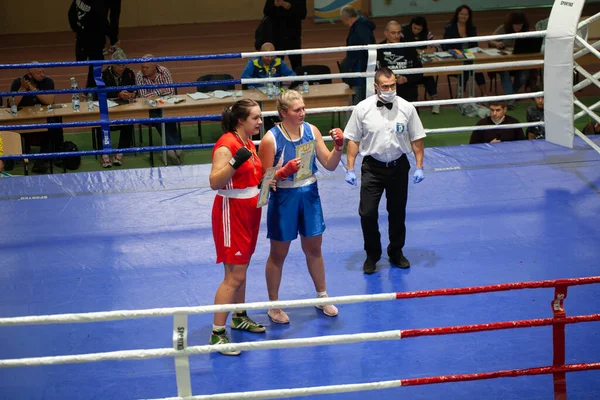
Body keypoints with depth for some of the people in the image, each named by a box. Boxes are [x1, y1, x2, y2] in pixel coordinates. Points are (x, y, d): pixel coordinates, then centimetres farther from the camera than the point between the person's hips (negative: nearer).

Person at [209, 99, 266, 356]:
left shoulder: (248, 142, 9)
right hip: (231, 211, -9)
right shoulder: (226, 145, -19)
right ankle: (217, 334, -3)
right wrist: (234, 162, -40)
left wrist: (265, 181, 4)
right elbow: (214, 182, -28)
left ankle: (239, 318, 31)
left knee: (241, 270, 18)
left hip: (249, 210, 9)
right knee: (234, 276, -8)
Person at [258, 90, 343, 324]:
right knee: (278, 254, 10)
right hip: (284, 198, -4)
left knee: (314, 249, 18)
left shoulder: (311, 131, -4)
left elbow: (330, 165, 1)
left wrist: (338, 146, -16)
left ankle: (322, 297, 36)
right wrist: (285, 171, -31)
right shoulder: (271, 139, -17)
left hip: (309, 194, 4)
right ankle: (274, 306, 25)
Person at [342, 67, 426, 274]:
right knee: (367, 213, -3)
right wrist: (350, 169, -6)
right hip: (372, 167, -1)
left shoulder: (406, 108, -6)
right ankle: (372, 255, 16)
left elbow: (416, 139, 1)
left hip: (398, 166, 1)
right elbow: (353, 140, -3)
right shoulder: (362, 109, -9)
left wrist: (419, 166, -3)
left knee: (398, 213, 12)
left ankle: (396, 252, 31)